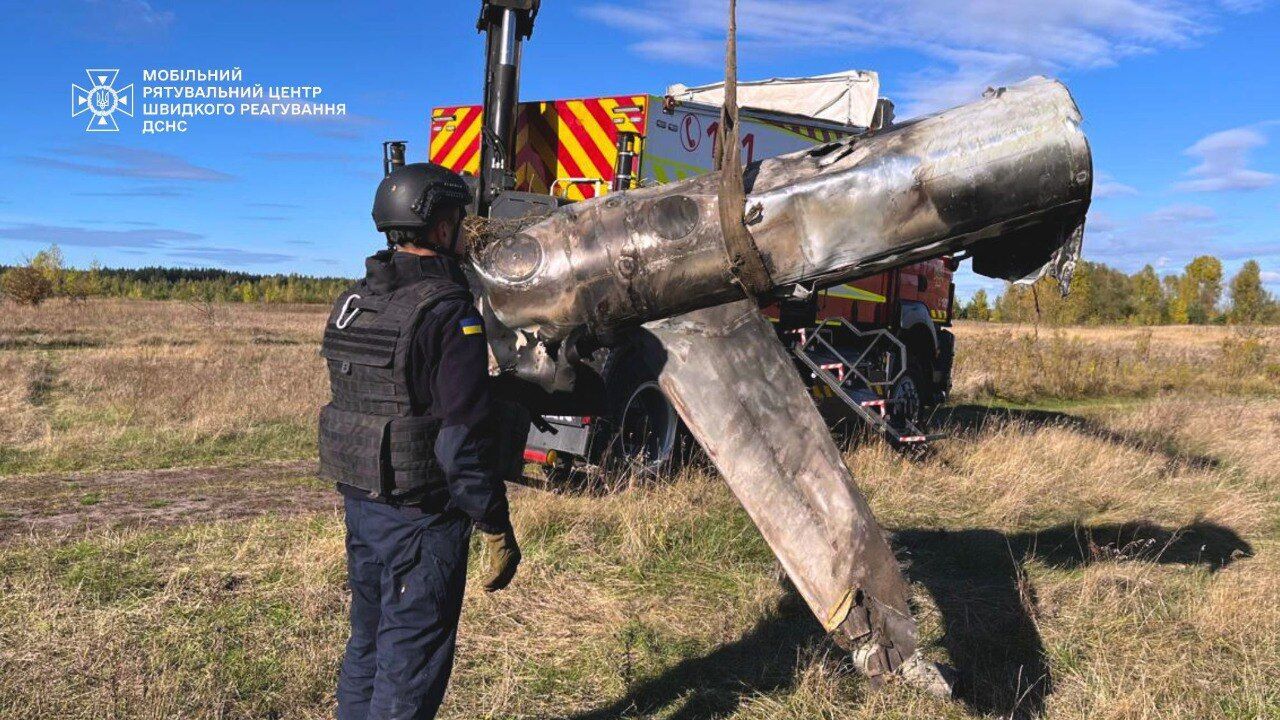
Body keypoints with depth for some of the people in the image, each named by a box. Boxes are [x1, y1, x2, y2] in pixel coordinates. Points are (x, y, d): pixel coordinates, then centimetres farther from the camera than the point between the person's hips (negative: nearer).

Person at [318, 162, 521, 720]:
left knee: (368, 643, 22)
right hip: (421, 517, -8)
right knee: (410, 662, 4)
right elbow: (465, 434, -22)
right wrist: (496, 530, -15)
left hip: (360, 504, 8)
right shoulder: (449, 311, -19)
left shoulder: (353, 302, 7)